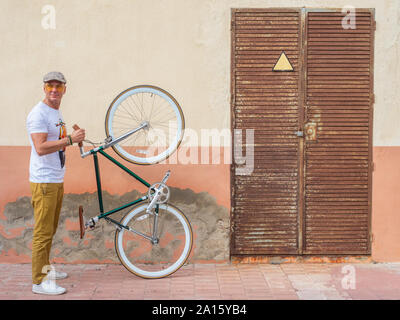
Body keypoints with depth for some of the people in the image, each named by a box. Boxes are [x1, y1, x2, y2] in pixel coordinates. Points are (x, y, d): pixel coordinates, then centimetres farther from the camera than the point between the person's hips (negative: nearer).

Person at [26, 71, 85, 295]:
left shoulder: (57, 114, 17)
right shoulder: (38, 114, -13)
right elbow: (41, 148, -25)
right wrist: (70, 139, -26)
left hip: (57, 180, 9)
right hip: (43, 182, -9)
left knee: (51, 230, 16)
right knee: (43, 233, -7)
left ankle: (46, 269, 28)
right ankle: (39, 281, -1)